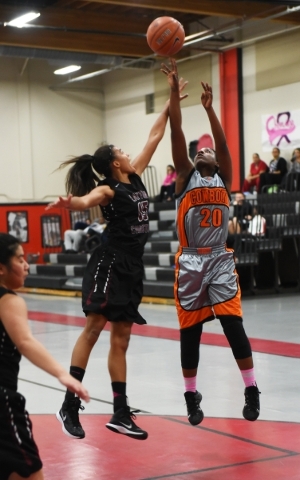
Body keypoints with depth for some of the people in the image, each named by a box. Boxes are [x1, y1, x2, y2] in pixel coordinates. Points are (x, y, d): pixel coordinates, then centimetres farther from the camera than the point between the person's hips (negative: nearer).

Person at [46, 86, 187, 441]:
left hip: (132, 266, 8)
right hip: (110, 262, -8)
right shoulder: (108, 190, -8)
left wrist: (170, 105, 23)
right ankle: (70, 404, -11)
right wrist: (68, 202, -52)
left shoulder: (135, 178, 14)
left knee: (121, 339, 7)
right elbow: (84, 200, -30)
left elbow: (154, 138, 21)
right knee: (94, 326, -13)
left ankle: (120, 413, 8)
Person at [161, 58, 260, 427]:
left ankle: (251, 391, 3)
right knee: (190, 331, 5)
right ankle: (191, 396, 17)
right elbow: (177, 134, -2)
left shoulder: (224, 179, 10)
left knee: (233, 324, -5)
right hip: (190, 262, 0)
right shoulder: (185, 178, 7)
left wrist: (208, 108, -14)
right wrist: (174, 91, -9)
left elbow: (222, 142, -5)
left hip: (220, 261, 0)